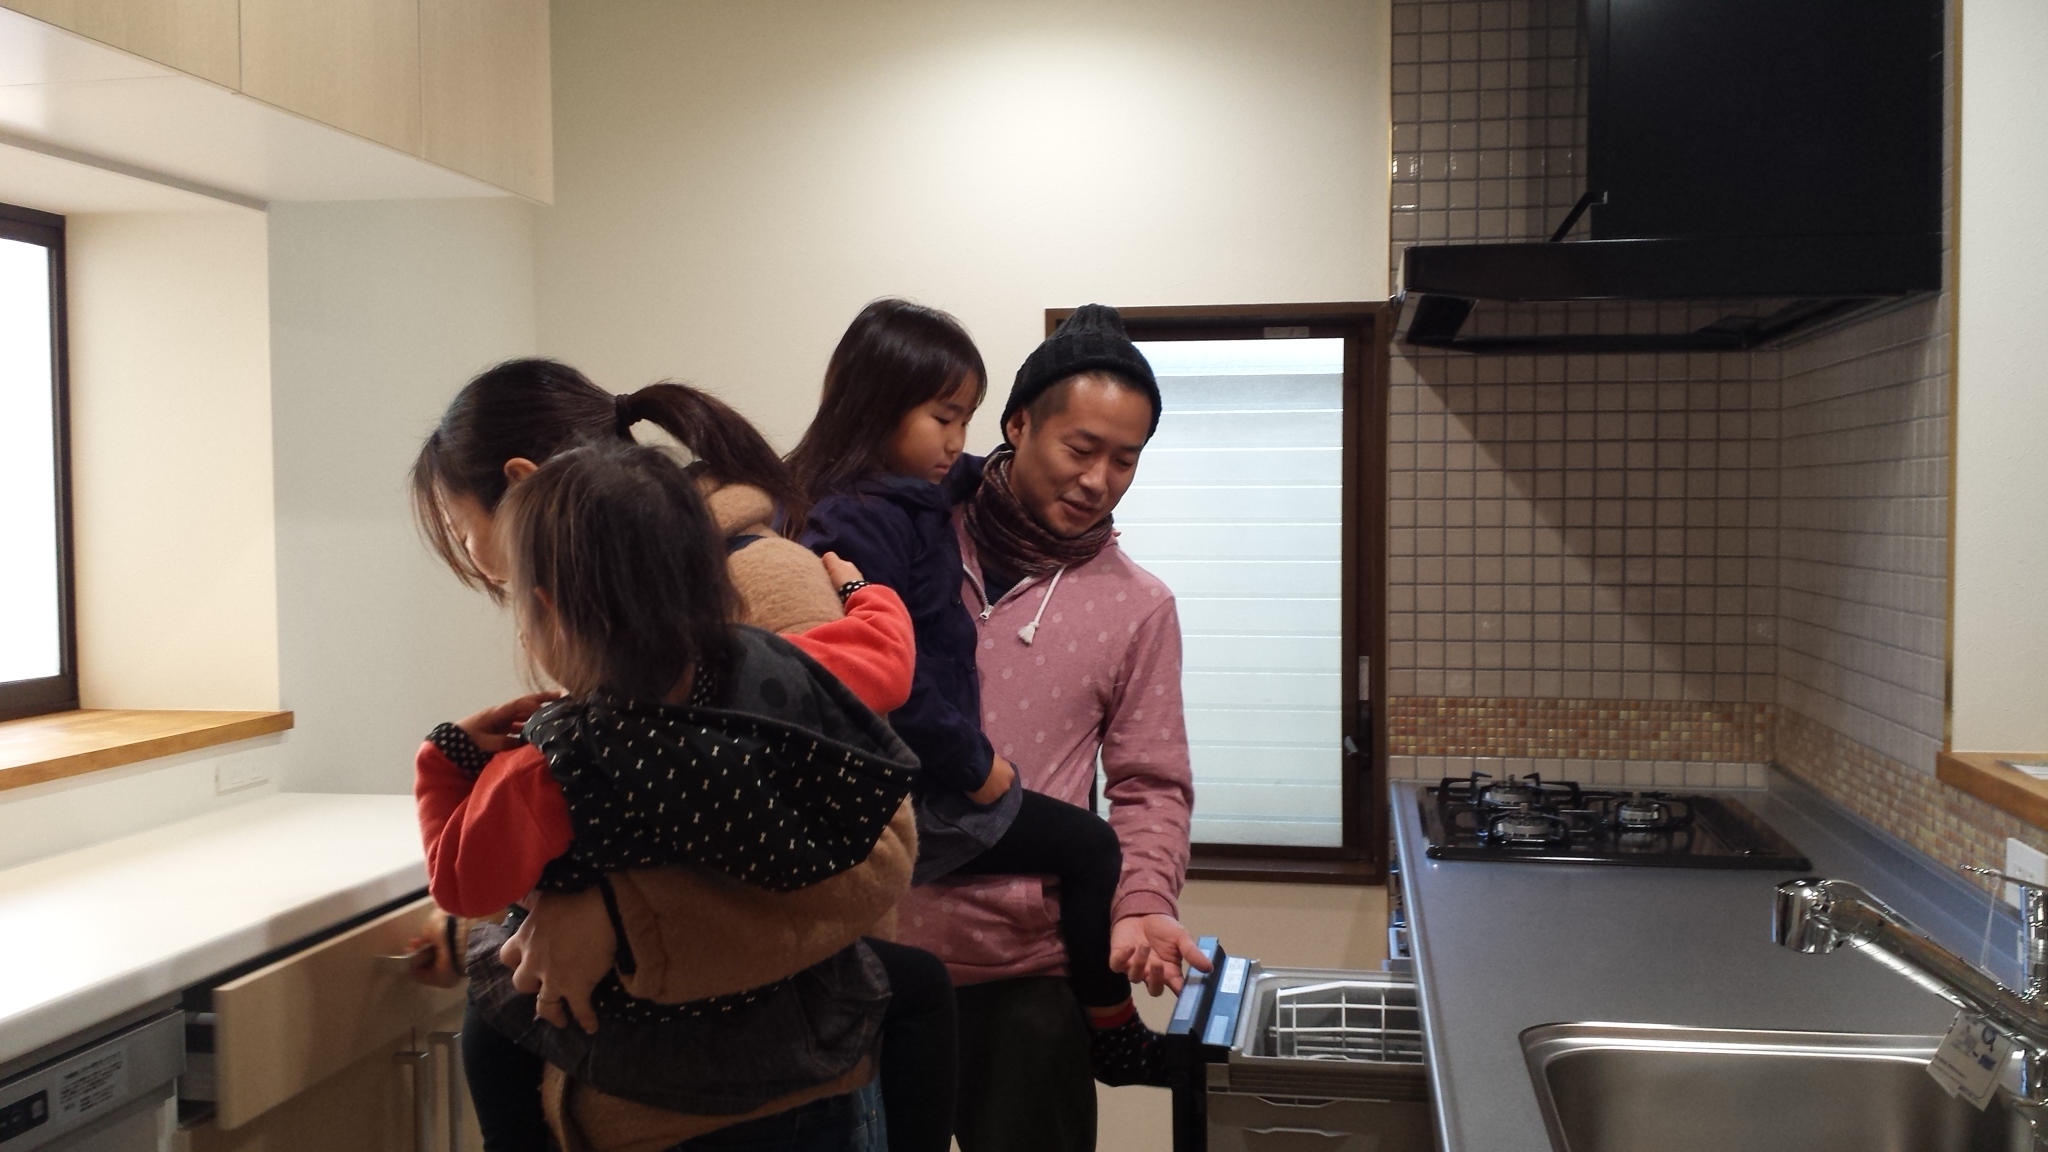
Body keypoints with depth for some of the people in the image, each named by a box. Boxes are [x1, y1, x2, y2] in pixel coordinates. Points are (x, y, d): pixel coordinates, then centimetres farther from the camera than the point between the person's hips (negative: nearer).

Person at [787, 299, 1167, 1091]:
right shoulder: (862, 525, -20)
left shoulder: (911, 501, 11)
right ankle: (1114, 1036, 12)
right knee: (1088, 848, -4)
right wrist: (975, 766, -16)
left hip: (926, 776, 10)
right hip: (910, 798, -10)